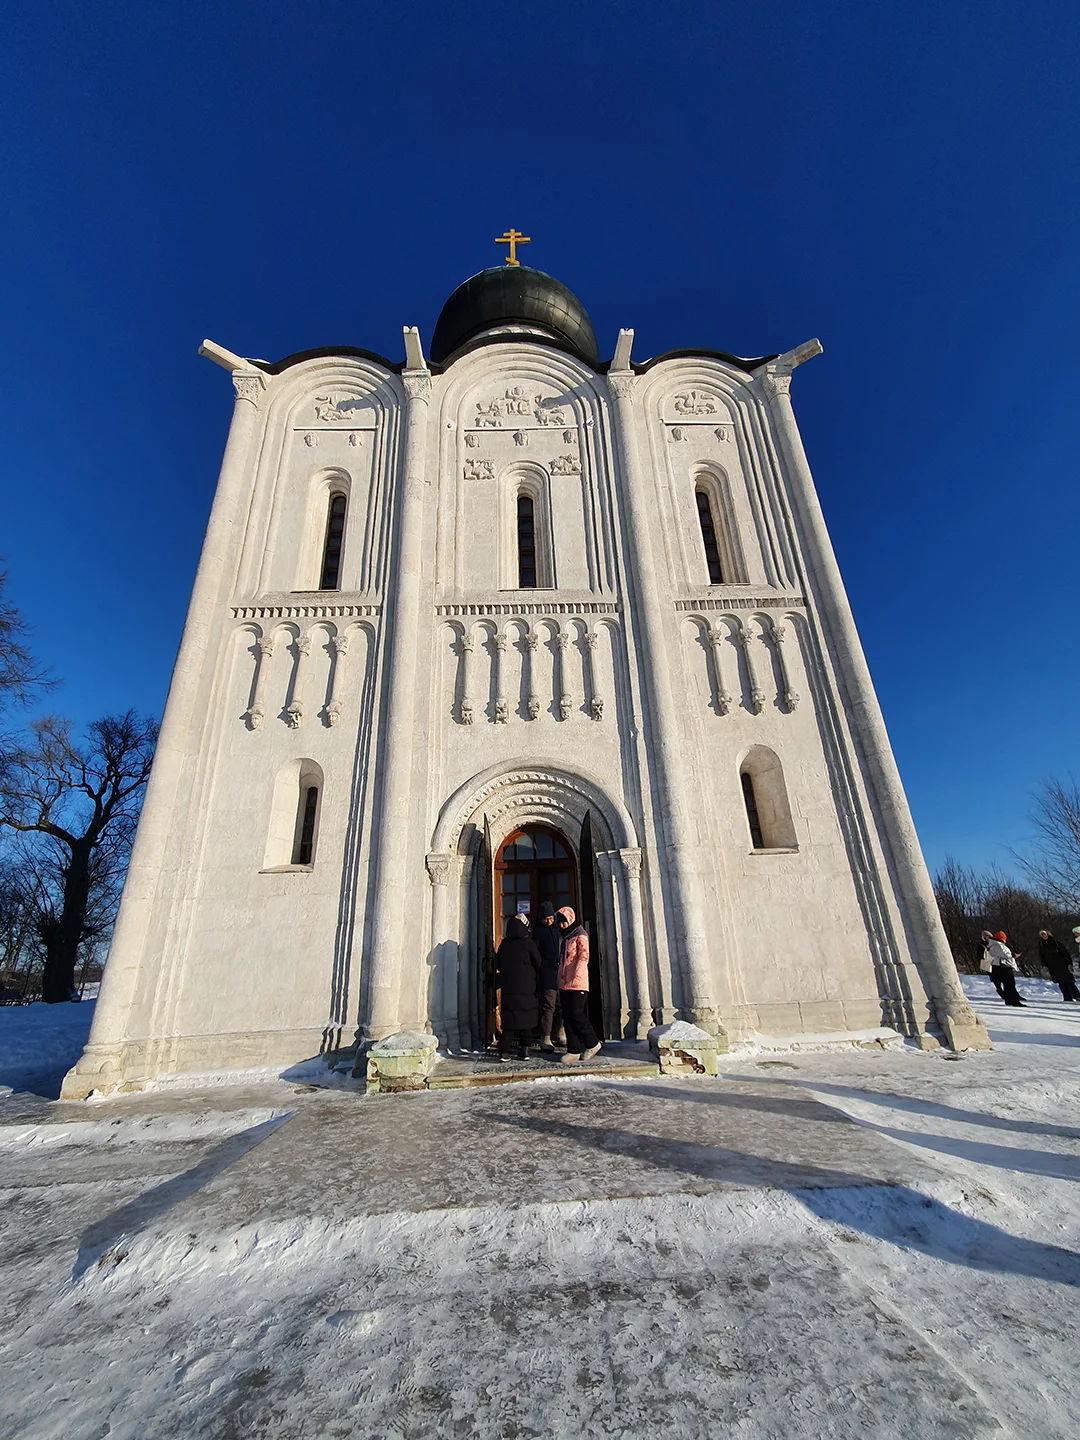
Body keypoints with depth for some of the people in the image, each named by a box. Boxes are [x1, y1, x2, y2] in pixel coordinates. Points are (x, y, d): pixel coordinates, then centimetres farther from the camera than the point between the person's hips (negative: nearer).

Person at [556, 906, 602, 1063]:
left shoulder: (580, 936, -7)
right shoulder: (564, 937, 17)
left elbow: (584, 957, -16)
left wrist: (576, 976, -25)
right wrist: (561, 979, 16)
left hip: (577, 983, -8)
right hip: (564, 983, 8)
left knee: (577, 1016, -7)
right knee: (567, 1018, 7)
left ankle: (593, 1044, 12)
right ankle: (574, 1050, 13)